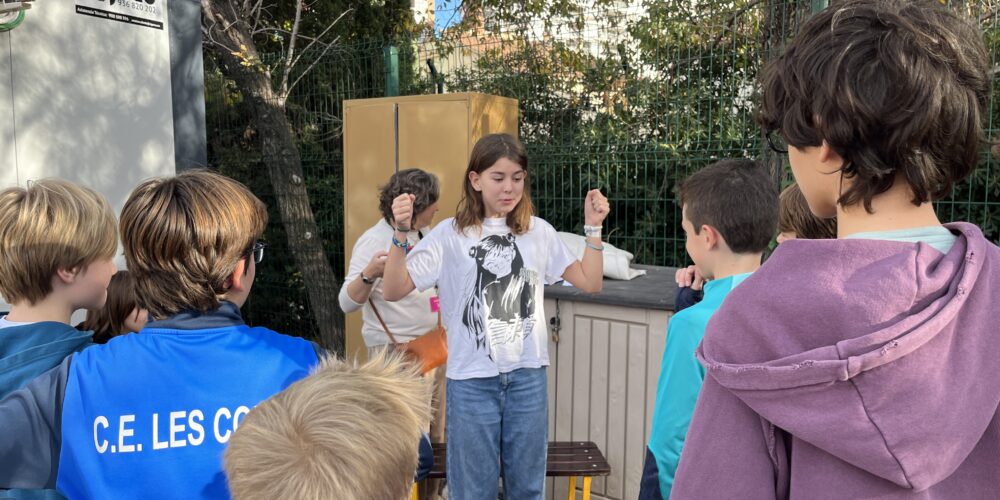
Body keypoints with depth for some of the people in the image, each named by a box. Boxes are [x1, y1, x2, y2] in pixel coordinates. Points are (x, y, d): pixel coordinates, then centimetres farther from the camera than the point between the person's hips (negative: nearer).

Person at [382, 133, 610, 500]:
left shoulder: (539, 232, 3)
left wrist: (593, 227, -1)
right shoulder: (450, 235, -6)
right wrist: (401, 234, -22)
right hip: (472, 381, -2)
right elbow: (393, 291, -10)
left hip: (528, 377, 3)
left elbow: (589, 283, 6)